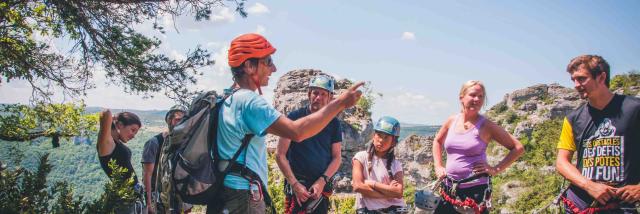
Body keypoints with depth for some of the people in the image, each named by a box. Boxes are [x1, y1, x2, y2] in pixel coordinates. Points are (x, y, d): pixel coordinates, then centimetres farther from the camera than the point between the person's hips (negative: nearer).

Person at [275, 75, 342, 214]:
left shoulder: (333, 123, 6)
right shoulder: (294, 117, -2)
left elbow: (337, 157, 6)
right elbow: (280, 154, -4)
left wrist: (322, 181, -9)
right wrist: (294, 184, -11)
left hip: (322, 186, 3)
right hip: (297, 185, -3)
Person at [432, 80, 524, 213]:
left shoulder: (486, 125, -6)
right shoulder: (452, 121, 4)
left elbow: (518, 148, -2)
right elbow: (437, 141, 22)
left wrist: (496, 169, -7)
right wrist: (438, 166, 12)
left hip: (476, 189, -4)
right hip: (449, 188, 4)